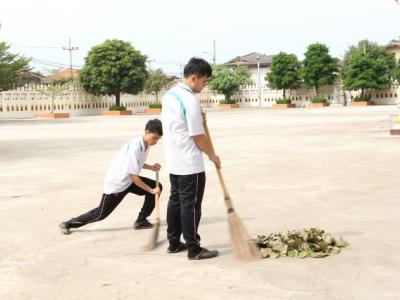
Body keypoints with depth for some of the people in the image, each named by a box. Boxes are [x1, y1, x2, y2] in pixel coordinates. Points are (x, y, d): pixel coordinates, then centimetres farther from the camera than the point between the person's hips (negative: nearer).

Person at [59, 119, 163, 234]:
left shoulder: (145, 144, -4)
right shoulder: (135, 147, -31)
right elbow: (133, 176, -28)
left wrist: (151, 167, -1)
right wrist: (151, 190, -23)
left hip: (128, 180, 8)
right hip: (116, 182, -8)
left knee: (157, 186, -2)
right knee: (101, 213, 2)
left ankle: (141, 221, 6)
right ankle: (68, 224, 19)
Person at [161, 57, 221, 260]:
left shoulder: (169, 95, 8)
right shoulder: (190, 100, -21)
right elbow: (198, 137, -18)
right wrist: (212, 156, -3)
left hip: (173, 161, 9)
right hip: (190, 165, -9)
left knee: (175, 200, 16)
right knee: (191, 205, -2)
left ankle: (174, 243, 25)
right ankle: (194, 249, 6)